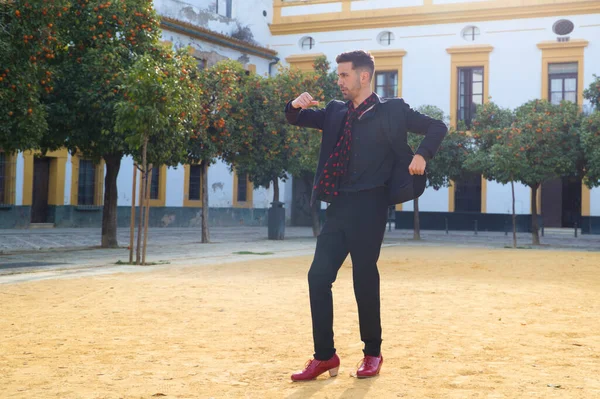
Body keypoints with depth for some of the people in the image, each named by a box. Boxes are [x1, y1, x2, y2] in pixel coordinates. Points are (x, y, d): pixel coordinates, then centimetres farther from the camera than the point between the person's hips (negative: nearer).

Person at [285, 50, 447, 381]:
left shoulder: (391, 110, 1)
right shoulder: (336, 112, 16)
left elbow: (437, 127, 2)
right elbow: (297, 119, 19)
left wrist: (422, 155, -15)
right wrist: (297, 105, -4)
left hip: (368, 205, -6)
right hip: (339, 207, 6)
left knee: (364, 279, 0)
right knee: (318, 276, 0)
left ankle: (372, 353, 18)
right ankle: (324, 356, 8)